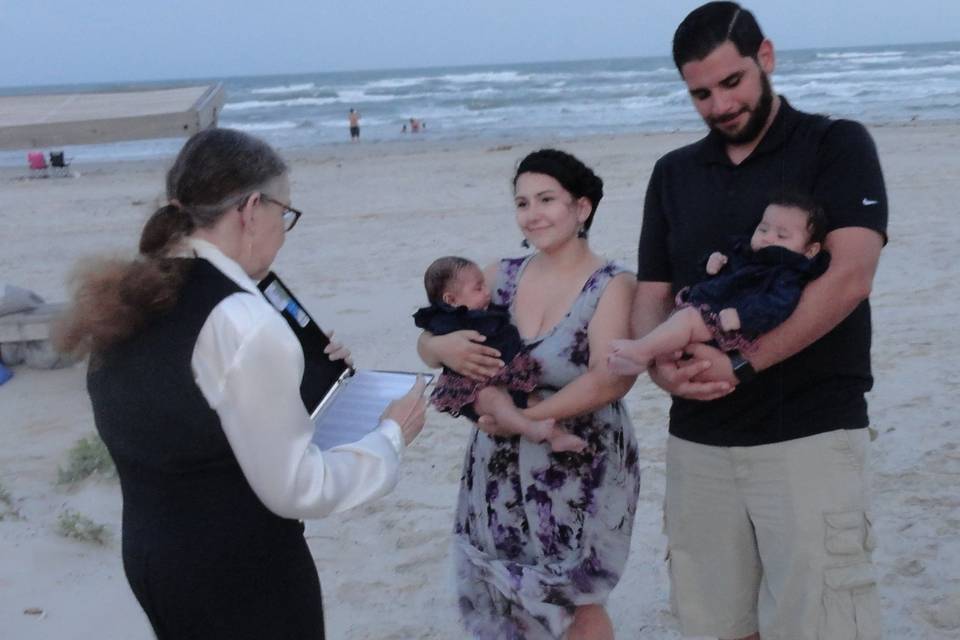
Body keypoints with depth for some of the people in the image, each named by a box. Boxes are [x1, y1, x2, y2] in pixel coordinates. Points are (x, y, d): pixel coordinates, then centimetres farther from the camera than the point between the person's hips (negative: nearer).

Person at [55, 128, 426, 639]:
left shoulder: (125, 297, 1)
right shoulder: (241, 321, -25)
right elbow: (297, 490, -20)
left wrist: (299, 372, 16)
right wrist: (392, 435, -5)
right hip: (242, 574, -8)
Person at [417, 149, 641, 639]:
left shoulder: (611, 286, -10)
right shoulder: (501, 277, 4)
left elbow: (609, 379, -23)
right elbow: (427, 344, 7)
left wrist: (524, 416, -22)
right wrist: (444, 348, -16)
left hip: (580, 473, -4)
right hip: (501, 469, 5)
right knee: (506, 599, 13)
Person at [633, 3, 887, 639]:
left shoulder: (838, 145, 1)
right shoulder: (674, 173, 14)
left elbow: (849, 277, -13)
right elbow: (651, 298, 11)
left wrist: (738, 365, -19)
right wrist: (664, 366, -12)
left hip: (811, 434, -4)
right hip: (698, 439, 4)